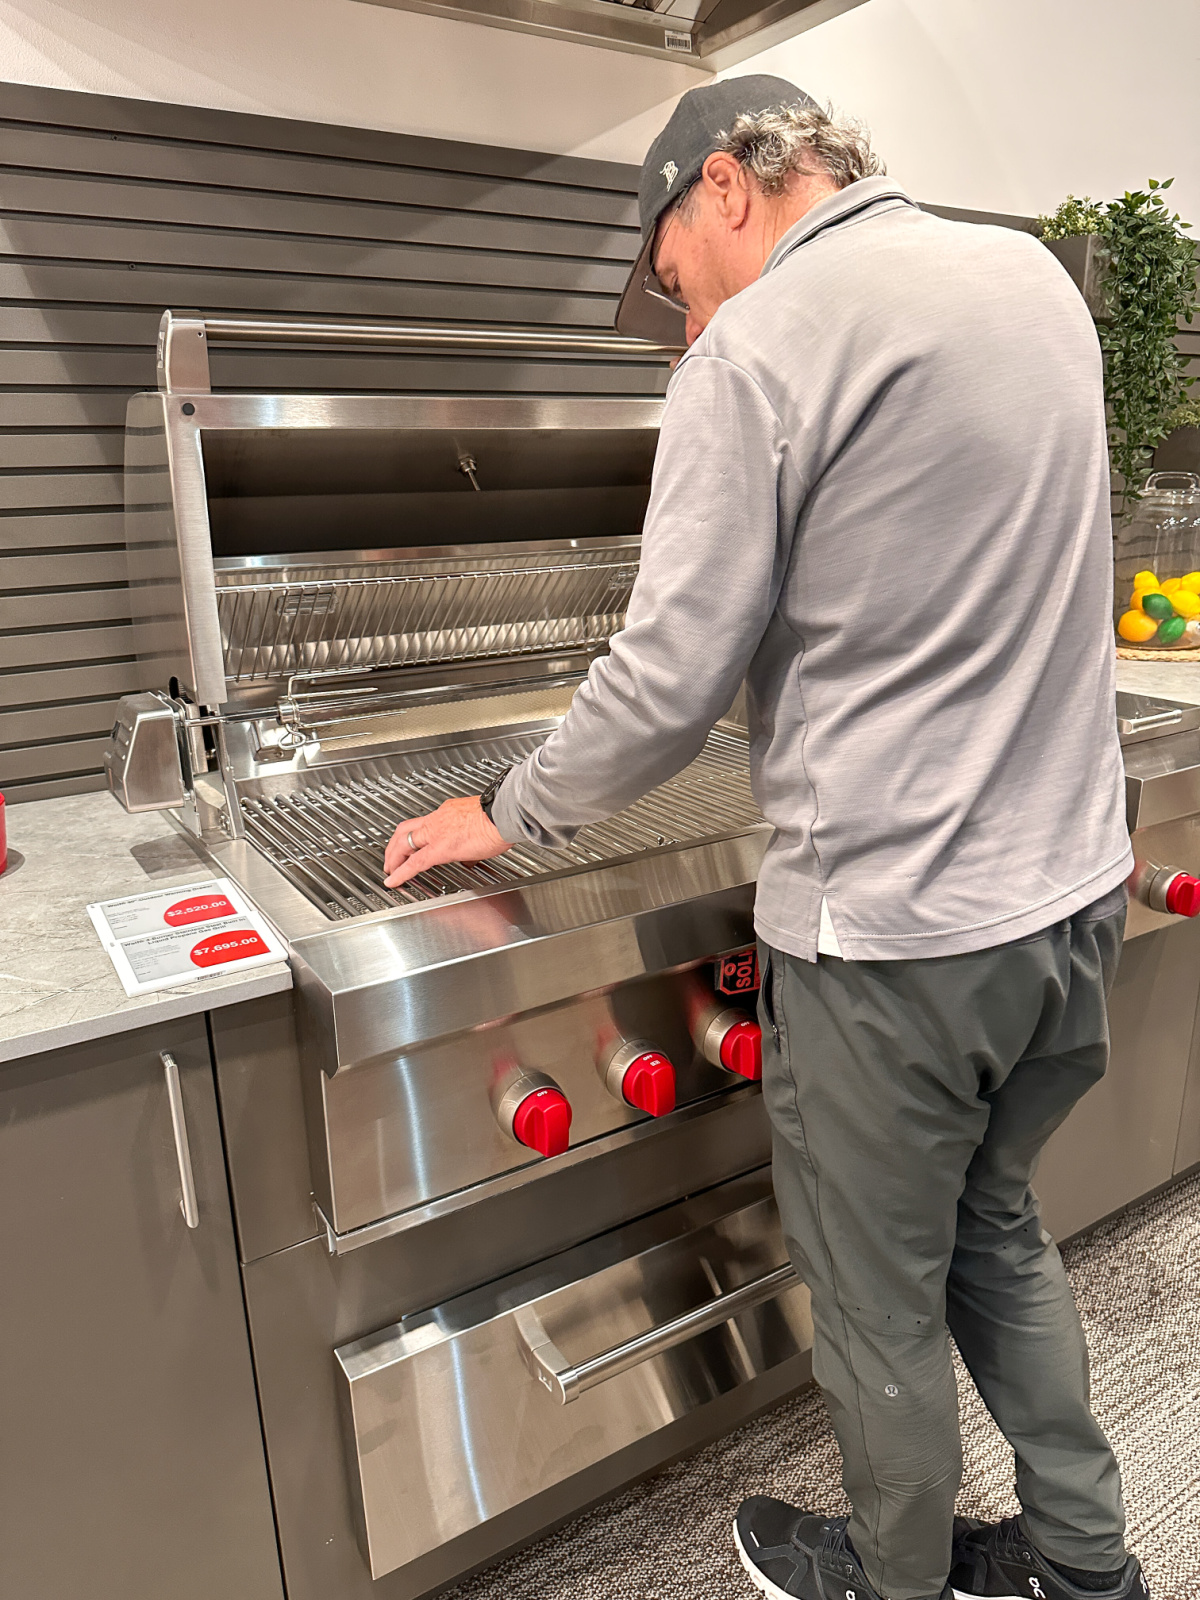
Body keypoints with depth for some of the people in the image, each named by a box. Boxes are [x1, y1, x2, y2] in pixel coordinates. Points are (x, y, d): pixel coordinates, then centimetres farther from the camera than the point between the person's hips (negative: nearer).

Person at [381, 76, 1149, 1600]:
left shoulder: (760, 348, -13)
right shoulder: (1034, 275, 10)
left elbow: (667, 686, -15)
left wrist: (503, 817, 1)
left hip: (893, 928, -8)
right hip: (1075, 887, 8)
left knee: (879, 1301, 16)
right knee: (993, 1225, 27)